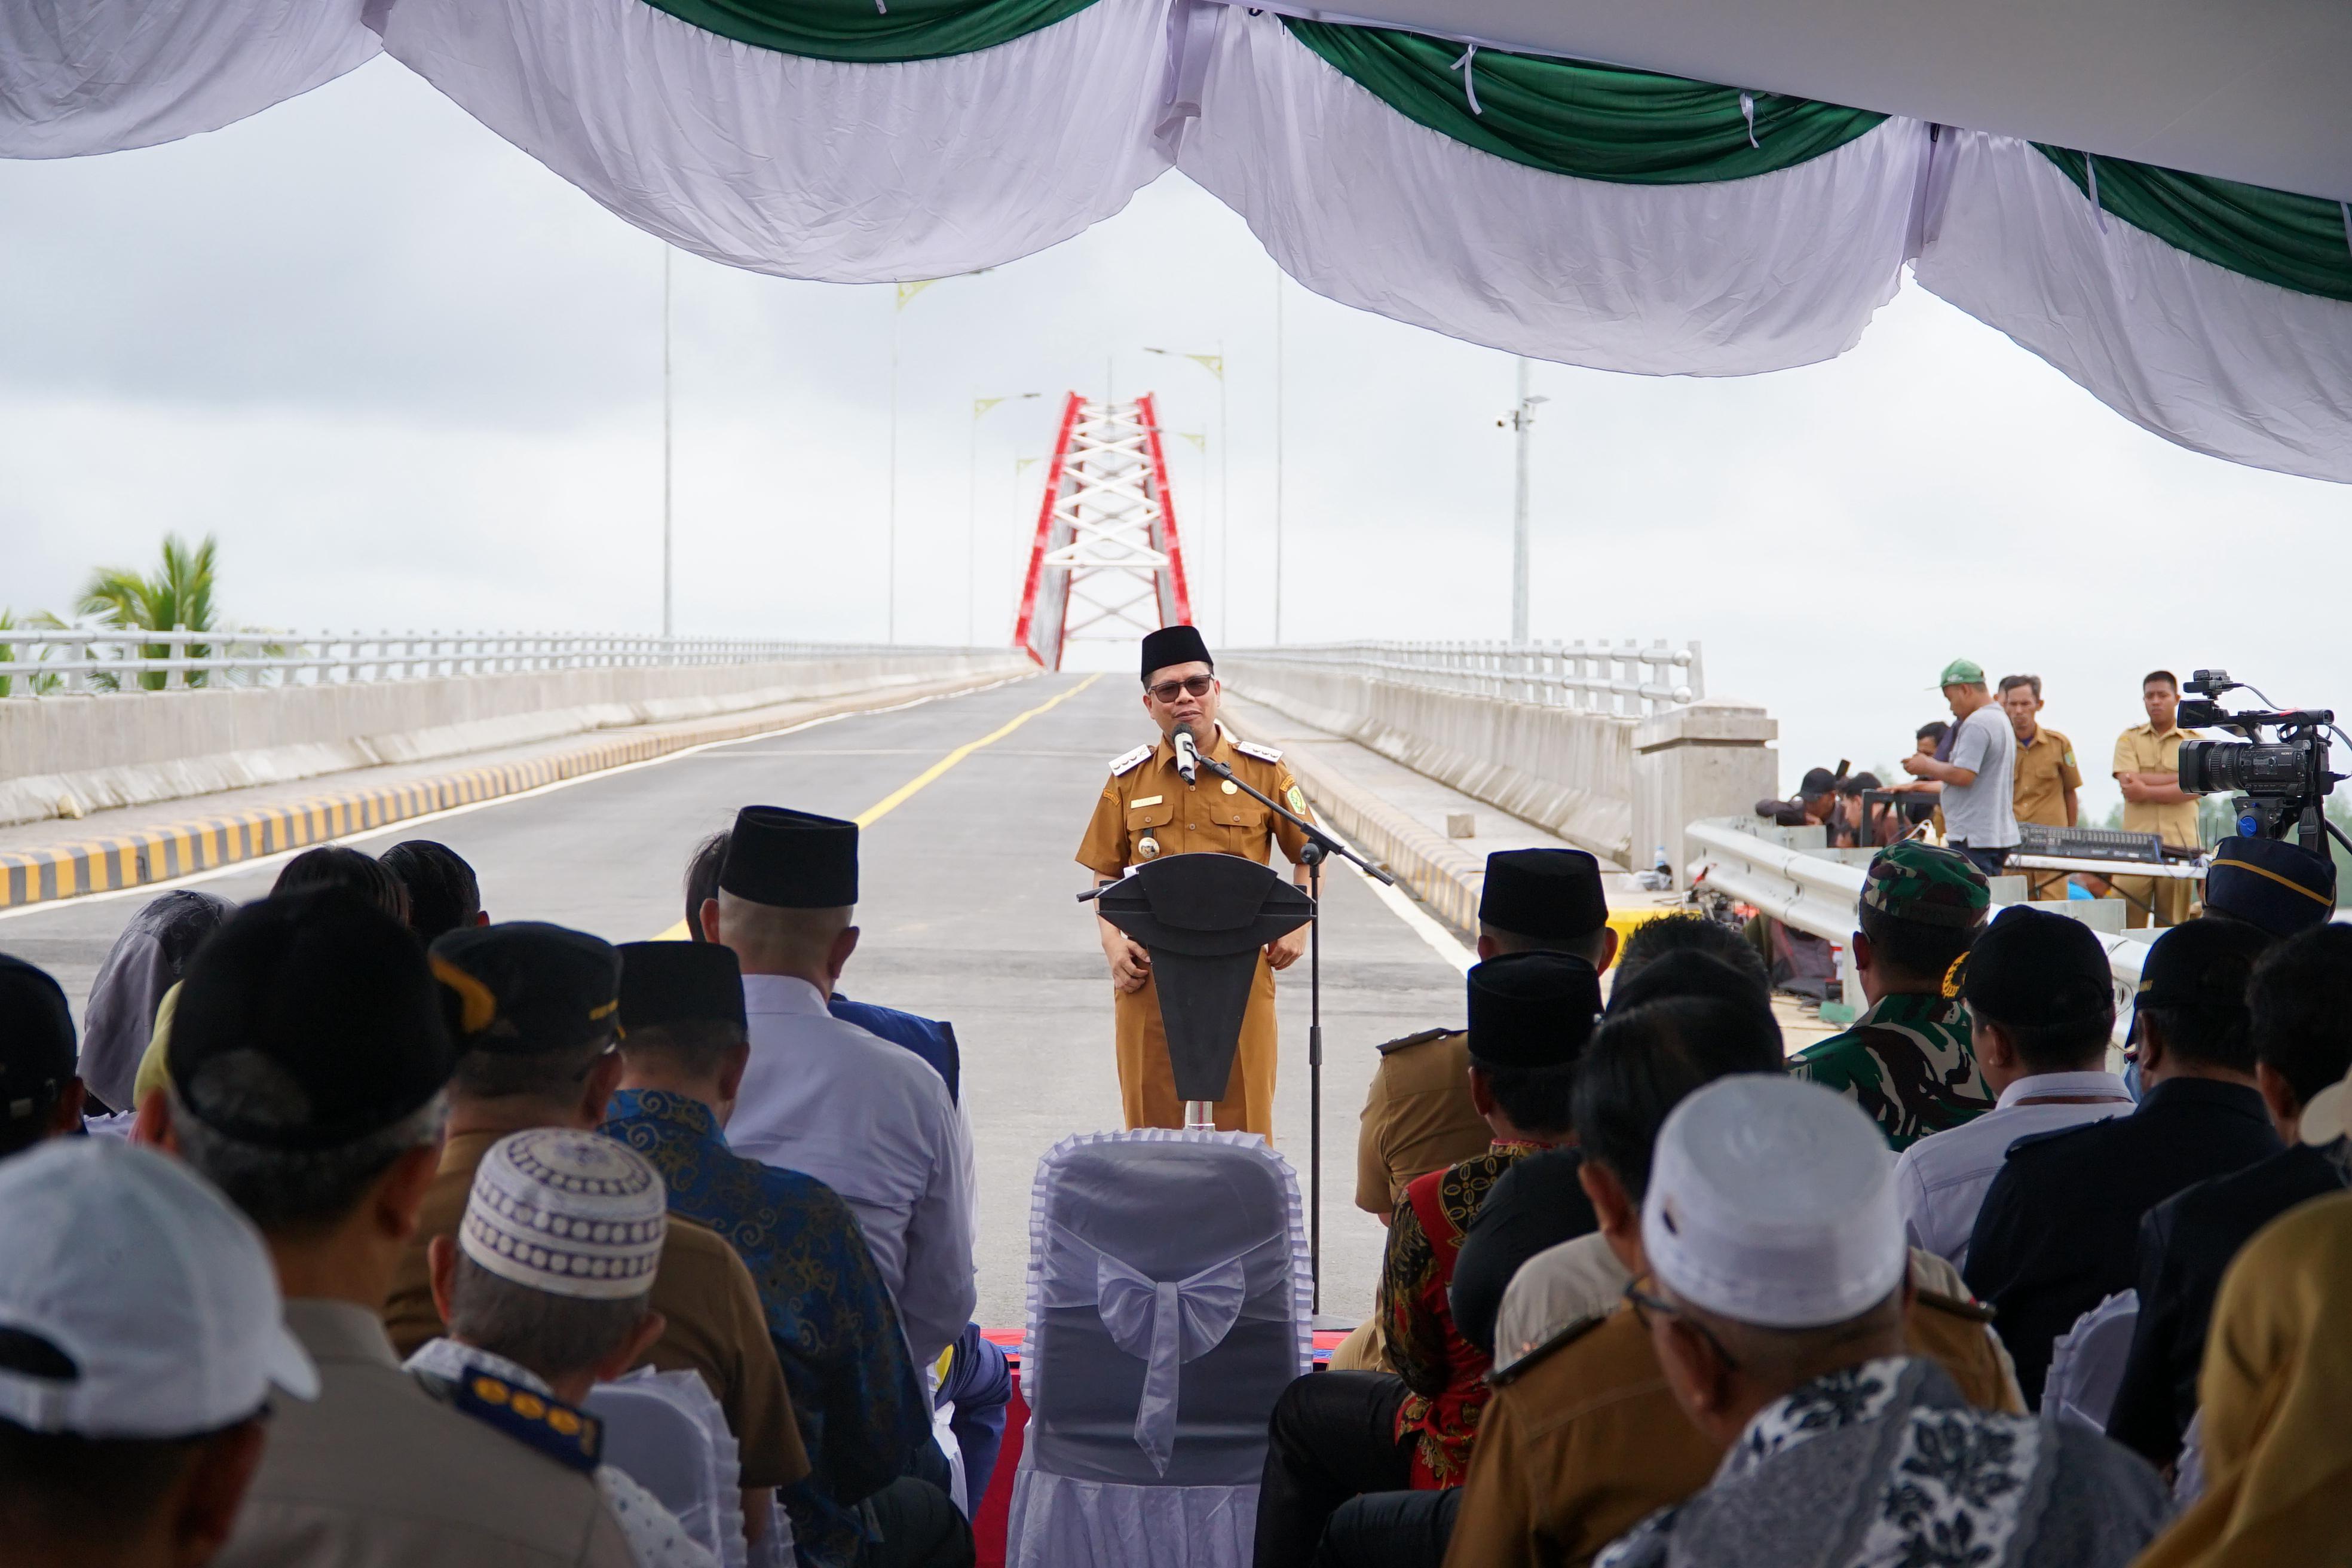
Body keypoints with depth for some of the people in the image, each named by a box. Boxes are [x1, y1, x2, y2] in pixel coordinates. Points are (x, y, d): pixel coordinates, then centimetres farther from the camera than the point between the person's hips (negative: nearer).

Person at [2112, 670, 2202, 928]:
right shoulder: (2129, 739, 14)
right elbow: (2128, 785, -3)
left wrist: (2146, 791, -8)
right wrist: (2179, 778, -3)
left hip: (2179, 845, 0)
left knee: (2173, 926, -2)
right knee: (2125, 925, -7)